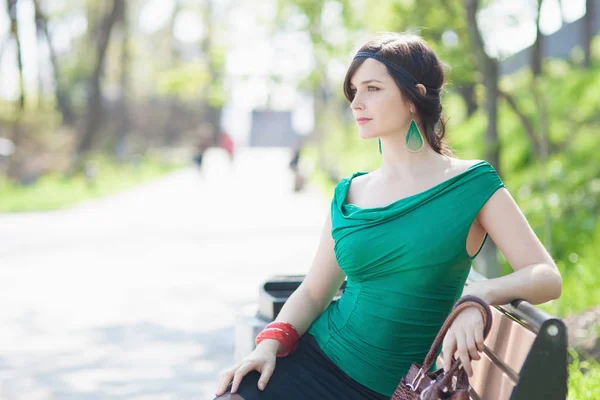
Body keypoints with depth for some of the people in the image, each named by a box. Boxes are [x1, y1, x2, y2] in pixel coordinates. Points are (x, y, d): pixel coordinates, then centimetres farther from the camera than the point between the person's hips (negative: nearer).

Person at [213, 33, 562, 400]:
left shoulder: (472, 184, -2)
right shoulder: (349, 193, 10)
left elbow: (548, 278, -8)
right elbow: (313, 293, 13)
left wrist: (478, 295, -26)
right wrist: (270, 344, -5)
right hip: (314, 359, 3)